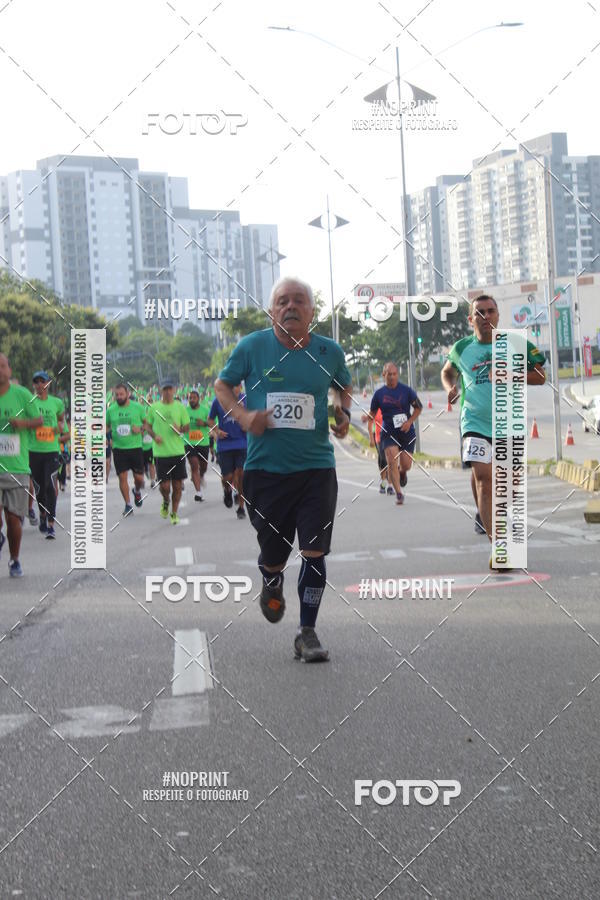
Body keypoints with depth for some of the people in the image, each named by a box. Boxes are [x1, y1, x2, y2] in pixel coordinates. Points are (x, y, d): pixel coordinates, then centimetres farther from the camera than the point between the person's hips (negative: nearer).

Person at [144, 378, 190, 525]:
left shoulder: (180, 407, 4)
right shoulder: (154, 407, 3)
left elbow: (187, 427, 10)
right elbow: (147, 425, 13)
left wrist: (180, 429, -12)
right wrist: (154, 436, -6)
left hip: (178, 451, 1)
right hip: (160, 452, -1)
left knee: (177, 484, 2)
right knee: (164, 485, -5)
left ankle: (174, 512, 20)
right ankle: (165, 501, 28)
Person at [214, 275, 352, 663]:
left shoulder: (329, 351, 3)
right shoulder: (252, 347, -3)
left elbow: (343, 387, 22)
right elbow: (223, 385, 9)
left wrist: (343, 413, 2)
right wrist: (243, 415, -9)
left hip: (316, 466, 1)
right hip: (265, 467, 0)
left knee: (314, 551, -8)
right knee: (273, 553, 9)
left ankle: (307, 633, 4)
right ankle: (272, 586, 46)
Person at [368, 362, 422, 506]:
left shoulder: (406, 390, -3)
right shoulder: (379, 394, -1)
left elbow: (419, 407, 7)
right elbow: (372, 415, 7)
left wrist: (409, 422, -8)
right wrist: (371, 435, -1)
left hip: (406, 431, 0)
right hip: (388, 433, 0)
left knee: (406, 465, 1)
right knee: (392, 462, -16)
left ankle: (402, 472, 40)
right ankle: (399, 494, -8)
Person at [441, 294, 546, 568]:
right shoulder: (461, 348, 2)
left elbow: (540, 376, -3)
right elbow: (448, 371, 22)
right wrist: (450, 388, 0)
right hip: (475, 422, -1)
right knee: (481, 476, -18)